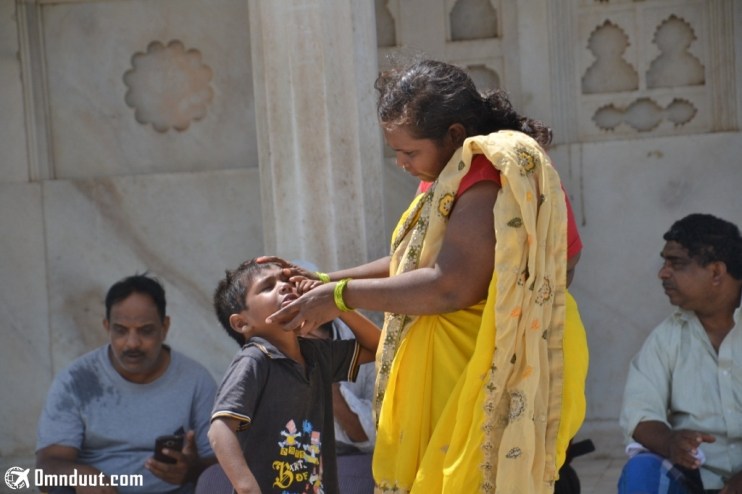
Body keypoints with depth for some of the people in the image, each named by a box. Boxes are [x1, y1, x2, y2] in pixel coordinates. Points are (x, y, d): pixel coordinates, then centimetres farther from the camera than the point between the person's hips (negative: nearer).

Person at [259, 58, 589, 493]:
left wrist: (343, 296, -16)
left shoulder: (491, 176, -18)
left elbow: (450, 287, -26)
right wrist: (323, 281, 13)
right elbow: (416, 263, 19)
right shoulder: (459, 173, 14)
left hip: (487, 380, -10)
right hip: (455, 373, 10)